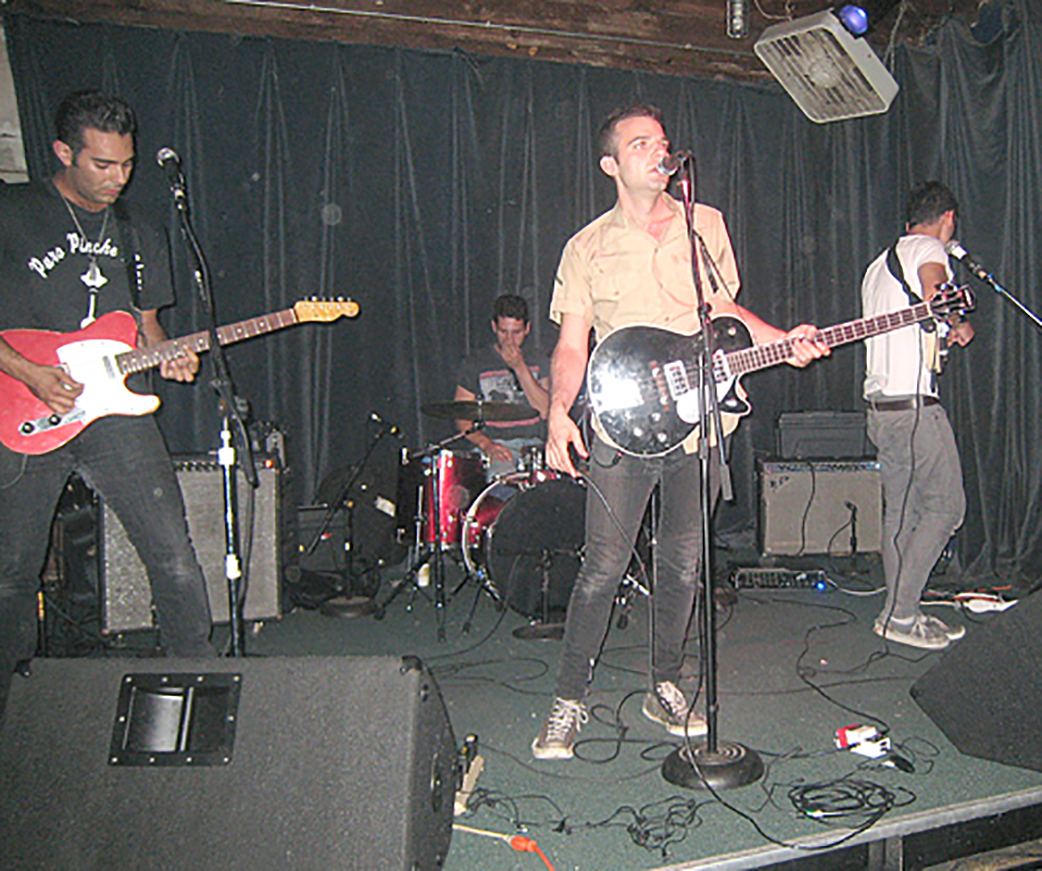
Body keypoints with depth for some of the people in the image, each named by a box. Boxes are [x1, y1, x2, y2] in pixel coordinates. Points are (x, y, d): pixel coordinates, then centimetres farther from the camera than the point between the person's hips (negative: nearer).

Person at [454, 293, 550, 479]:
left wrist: (520, 367, -9)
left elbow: (545, 411, -2)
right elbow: (462, 419, 4)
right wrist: (486, 443, -15)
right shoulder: (474, 364, 5)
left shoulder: (539, 361, 12)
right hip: (496, 444, -2)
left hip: (534, 445, 2)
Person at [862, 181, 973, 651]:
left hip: (880, 404, 9)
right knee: (946, 506, -3)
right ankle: (899, 614, -3)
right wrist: (960, 328, -5)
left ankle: (901, 613, 16)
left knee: (900, 512, 11)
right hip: (913, 404, -9)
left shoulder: (879, 264, 22)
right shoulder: (928, 250, -4)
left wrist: (941, 337, 33)